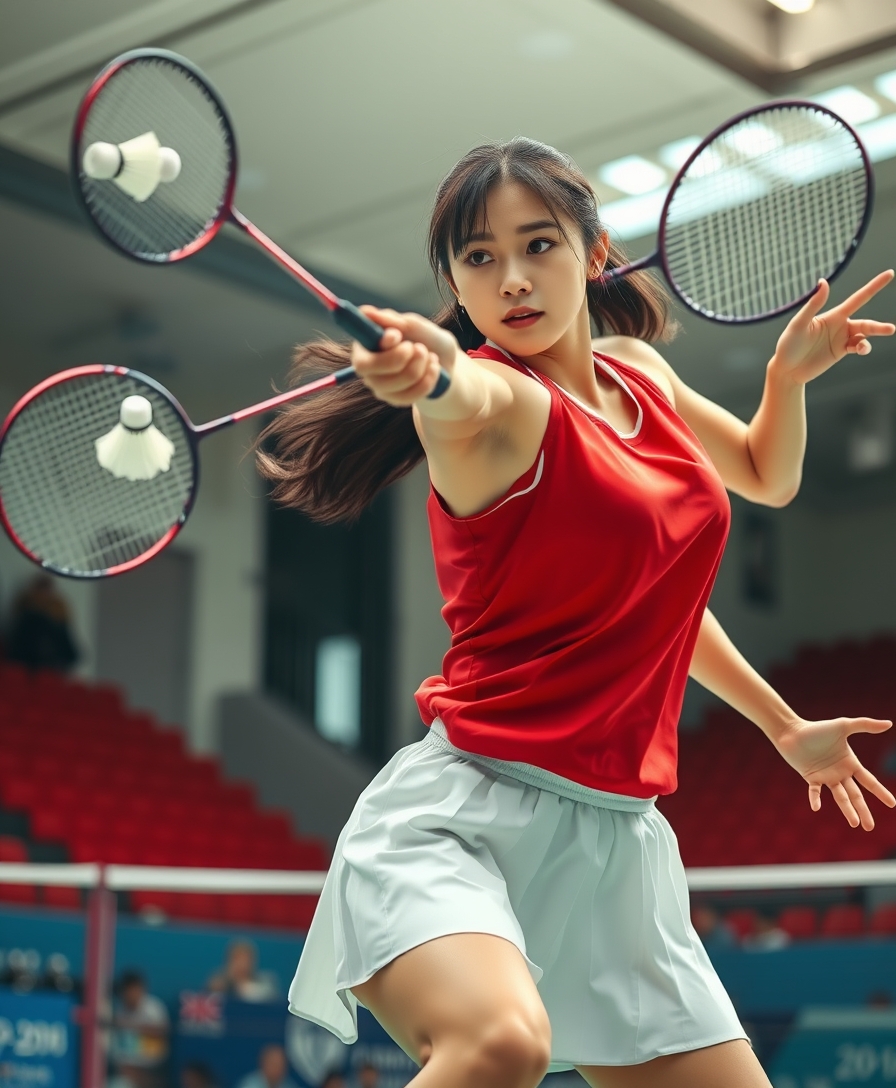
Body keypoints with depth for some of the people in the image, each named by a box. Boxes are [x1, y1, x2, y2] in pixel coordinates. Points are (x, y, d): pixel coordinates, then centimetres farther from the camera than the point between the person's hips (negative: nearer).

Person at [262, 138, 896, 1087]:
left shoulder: (637, 369, 13)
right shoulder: (503, 401, -8)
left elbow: (767, 477, 32)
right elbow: (468, 400, -35)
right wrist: (432, 376, -58)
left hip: (617, 839, 7)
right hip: (462, 812, -7)